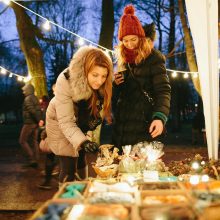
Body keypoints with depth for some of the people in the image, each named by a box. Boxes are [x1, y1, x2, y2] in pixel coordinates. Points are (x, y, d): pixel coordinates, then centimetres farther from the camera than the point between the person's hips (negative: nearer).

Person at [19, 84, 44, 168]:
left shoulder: (28, 99, -11)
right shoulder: (35, 98, 17)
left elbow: (32, 110, -23)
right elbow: (38, 110, 13)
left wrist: (38, 120, -20)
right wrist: (40, 119, 5)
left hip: (29, 123, -9)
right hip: (35, 123, 9)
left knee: (22, 141, -1)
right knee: (34, 141, 10)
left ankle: (31, 159, -8)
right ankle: (35, 160, 11)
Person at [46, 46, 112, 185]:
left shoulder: (102, 84, -24)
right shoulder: (65, 82, -38)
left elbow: (97, 102, -3)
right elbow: (66, 122, -37)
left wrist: (95, 117, -24)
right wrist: (83, 142, -52)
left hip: (80, 121, 5)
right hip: (60, 121, -4)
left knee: (81, 159, 17)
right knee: (69, 166, -8)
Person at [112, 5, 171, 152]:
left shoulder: (153, 57, -6)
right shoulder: (123, 60, 13)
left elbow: (163, 90, -16)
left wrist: (160, 117, -32)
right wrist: (116, 83, 0)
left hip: (144, 123, -6)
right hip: (122, 124, 6)